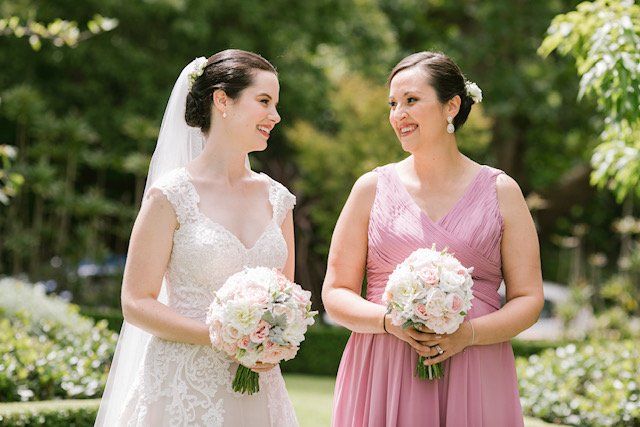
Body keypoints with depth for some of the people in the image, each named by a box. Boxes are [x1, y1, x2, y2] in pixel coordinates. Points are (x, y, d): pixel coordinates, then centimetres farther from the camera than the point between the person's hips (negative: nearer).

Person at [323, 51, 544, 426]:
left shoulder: (500, 192, 5)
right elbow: (336, 293, 6)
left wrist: (468, 333, -13)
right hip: (383, 378, 0)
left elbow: (529, 299, 3)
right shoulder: (373, 188, 6)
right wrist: (390, 321, -12)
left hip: (473, 381, 0)